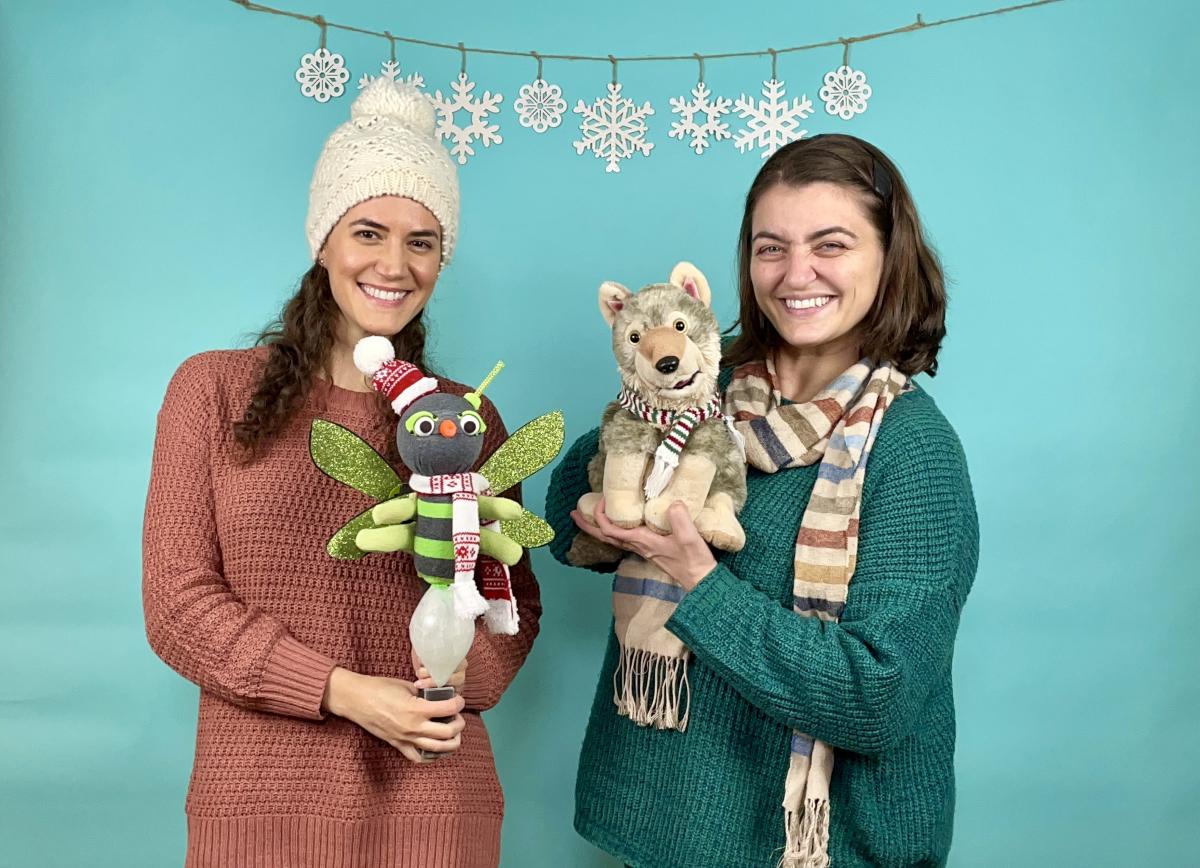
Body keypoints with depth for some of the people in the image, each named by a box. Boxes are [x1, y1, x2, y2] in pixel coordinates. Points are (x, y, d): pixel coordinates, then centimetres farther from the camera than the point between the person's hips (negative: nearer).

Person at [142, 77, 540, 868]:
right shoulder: (214, 390, -2)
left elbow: (515, 596, 7)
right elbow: (177, 602, -5)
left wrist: (463, 675, -14)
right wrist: (342, 692, -15)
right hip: (259, 798, -1)